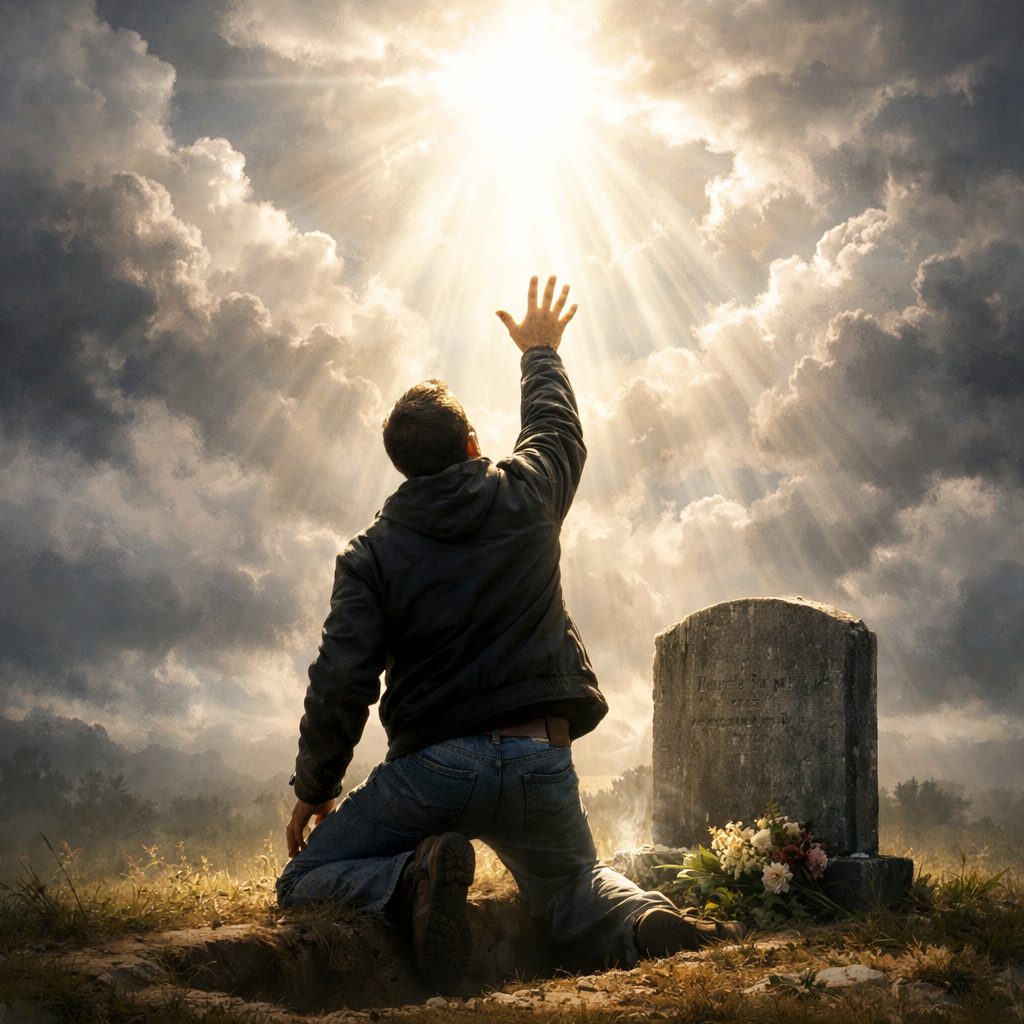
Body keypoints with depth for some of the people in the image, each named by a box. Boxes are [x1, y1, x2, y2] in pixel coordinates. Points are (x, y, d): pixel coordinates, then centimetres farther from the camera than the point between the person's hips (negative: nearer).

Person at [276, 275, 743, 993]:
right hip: (540, 765, 2)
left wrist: (315, 788, 7)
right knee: (576, 888, 26)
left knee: (304, 885, 12)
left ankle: (414, 878, -20)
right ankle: (649, 923, -11)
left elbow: (339, 684, -7)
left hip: (432, 767, -2)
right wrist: (542, 352, 43)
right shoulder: (525, 497, 3)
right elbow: (559, 429, 26)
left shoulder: (370, 555, -1)